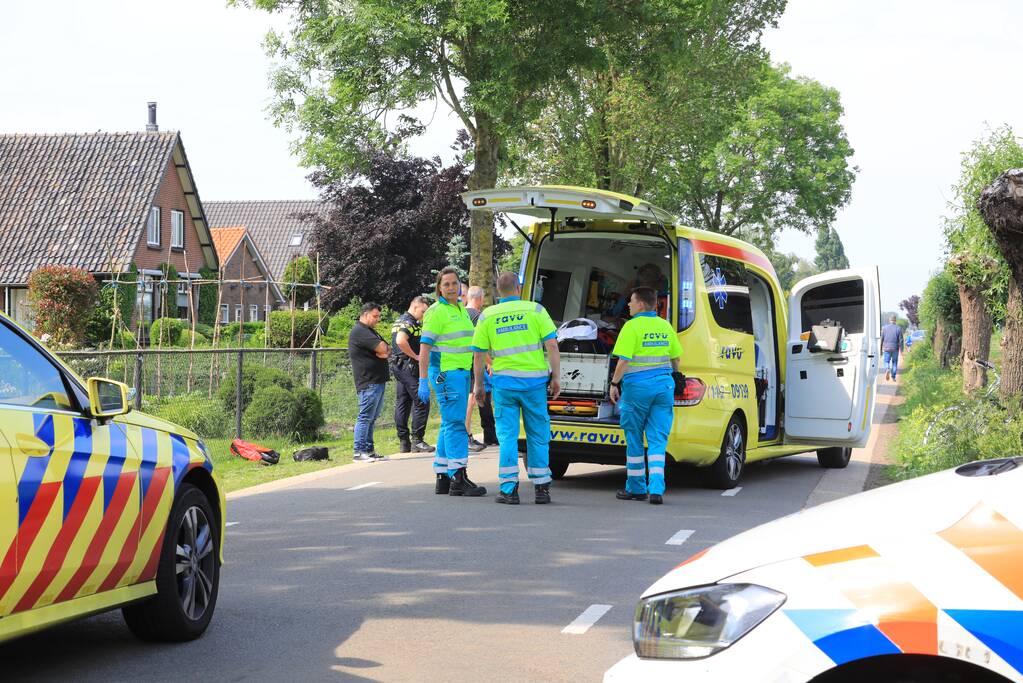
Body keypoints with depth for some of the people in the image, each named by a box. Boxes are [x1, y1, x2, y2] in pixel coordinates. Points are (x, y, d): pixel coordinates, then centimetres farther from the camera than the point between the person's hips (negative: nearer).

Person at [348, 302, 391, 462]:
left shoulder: (369, 331, 23)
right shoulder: (360, 331, -11)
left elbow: (387, 350, 17)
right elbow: (382, 349, -20)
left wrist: (384, 351, -5)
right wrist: (384, 348, 2)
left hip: (378, 381, 10)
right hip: (369, 381, -10)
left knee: (372, 418, 11)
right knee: (365, 417, -9)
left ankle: (369, 450, 14)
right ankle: (359, 452, -8)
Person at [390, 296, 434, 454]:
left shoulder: (399, 321, 19)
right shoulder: (409, 322, -13)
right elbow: (401, 341, -29)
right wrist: (415, 356, -19)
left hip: (397, 366, 11)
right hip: (409, 367, -11)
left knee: (402, 404, 9)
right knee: (421, 402, -8)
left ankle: (404, 442, 11)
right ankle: (417, 440, -9)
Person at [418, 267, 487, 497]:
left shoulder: (461, 309, 17)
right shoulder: (436, 312, -10)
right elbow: (425, 347, -14)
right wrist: (423, 381, -20)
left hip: (461, 373, 9)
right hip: (444, 373, -9)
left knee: (449, 426, 10)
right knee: (456, 424, -12)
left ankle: (443, 478, 14)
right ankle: (458, 479, -14)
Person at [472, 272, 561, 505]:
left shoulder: (487, 316, 4)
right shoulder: (535, 310, 0)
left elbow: (479, 355, 6)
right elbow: (552, 345, -5)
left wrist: (479, 385, 15)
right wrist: (556, 377, 1)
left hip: (504, 381, 0)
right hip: (534, 380, 0)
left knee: (507, 435, 5)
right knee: (538, 435, 9)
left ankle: (509, 488, 1)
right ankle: (541, 488, 12)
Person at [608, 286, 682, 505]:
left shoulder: (632, 327, -10)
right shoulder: (666, 326, 8)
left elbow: (624, 360, -15)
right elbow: (675, 359, 17)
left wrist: (614, 383, -5)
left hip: (637, 387, -5)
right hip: (663, 385, 5)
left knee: (634, 438, 9)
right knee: (658, 439, 4)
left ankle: (636, 488, 16)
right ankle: (657, 490, -8)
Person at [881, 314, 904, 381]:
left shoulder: (884, 328, -2)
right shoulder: (898, 328, -5)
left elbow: (881, 340, 0)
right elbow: (900, 341, -7)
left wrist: (881, 351, 8)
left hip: (886, 349, 0)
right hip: (895, 349, 0)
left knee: (886, 362, 10)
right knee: (894, 362, 17)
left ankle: (887, 369, -22)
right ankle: (893, 377, 18)